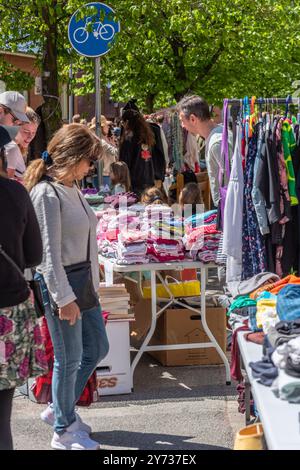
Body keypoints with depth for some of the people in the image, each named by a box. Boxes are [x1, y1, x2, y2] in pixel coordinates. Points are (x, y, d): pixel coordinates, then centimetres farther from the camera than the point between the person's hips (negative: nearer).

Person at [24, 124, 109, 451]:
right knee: (70, 358, 1)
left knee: (97, 348, 17)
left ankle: (60, 408, 33)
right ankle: (64, 430, 18)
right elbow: (48, 254, -20)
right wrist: (64, 298, -19)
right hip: (60, 285, -9)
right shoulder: (47, 194, -18)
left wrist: (89, 281, 17)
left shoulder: (71, 188, 9)